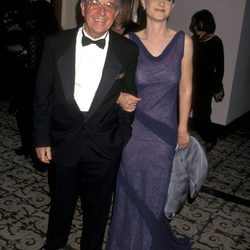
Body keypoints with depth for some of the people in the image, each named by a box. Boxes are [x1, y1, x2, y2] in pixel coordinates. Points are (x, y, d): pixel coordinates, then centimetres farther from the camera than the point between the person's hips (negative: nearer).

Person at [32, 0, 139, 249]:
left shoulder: (128, 51, -8)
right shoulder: (55, 44, -8)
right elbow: (42, 96, -2)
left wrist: (121, 140, 0)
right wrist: (41, 139, -1)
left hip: (105, 147, 0)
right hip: (63, 142, 1)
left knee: (97, 208, 18)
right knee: (61, 201, 22)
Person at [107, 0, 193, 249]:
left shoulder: (183, 42, -6)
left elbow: (185, 89, 3)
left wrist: (182, 128, 8)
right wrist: (120, 97, -19)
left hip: (164, 133, 0)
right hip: (133, 130, 0)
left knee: (154, 192, 13)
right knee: (130, 191, 13)